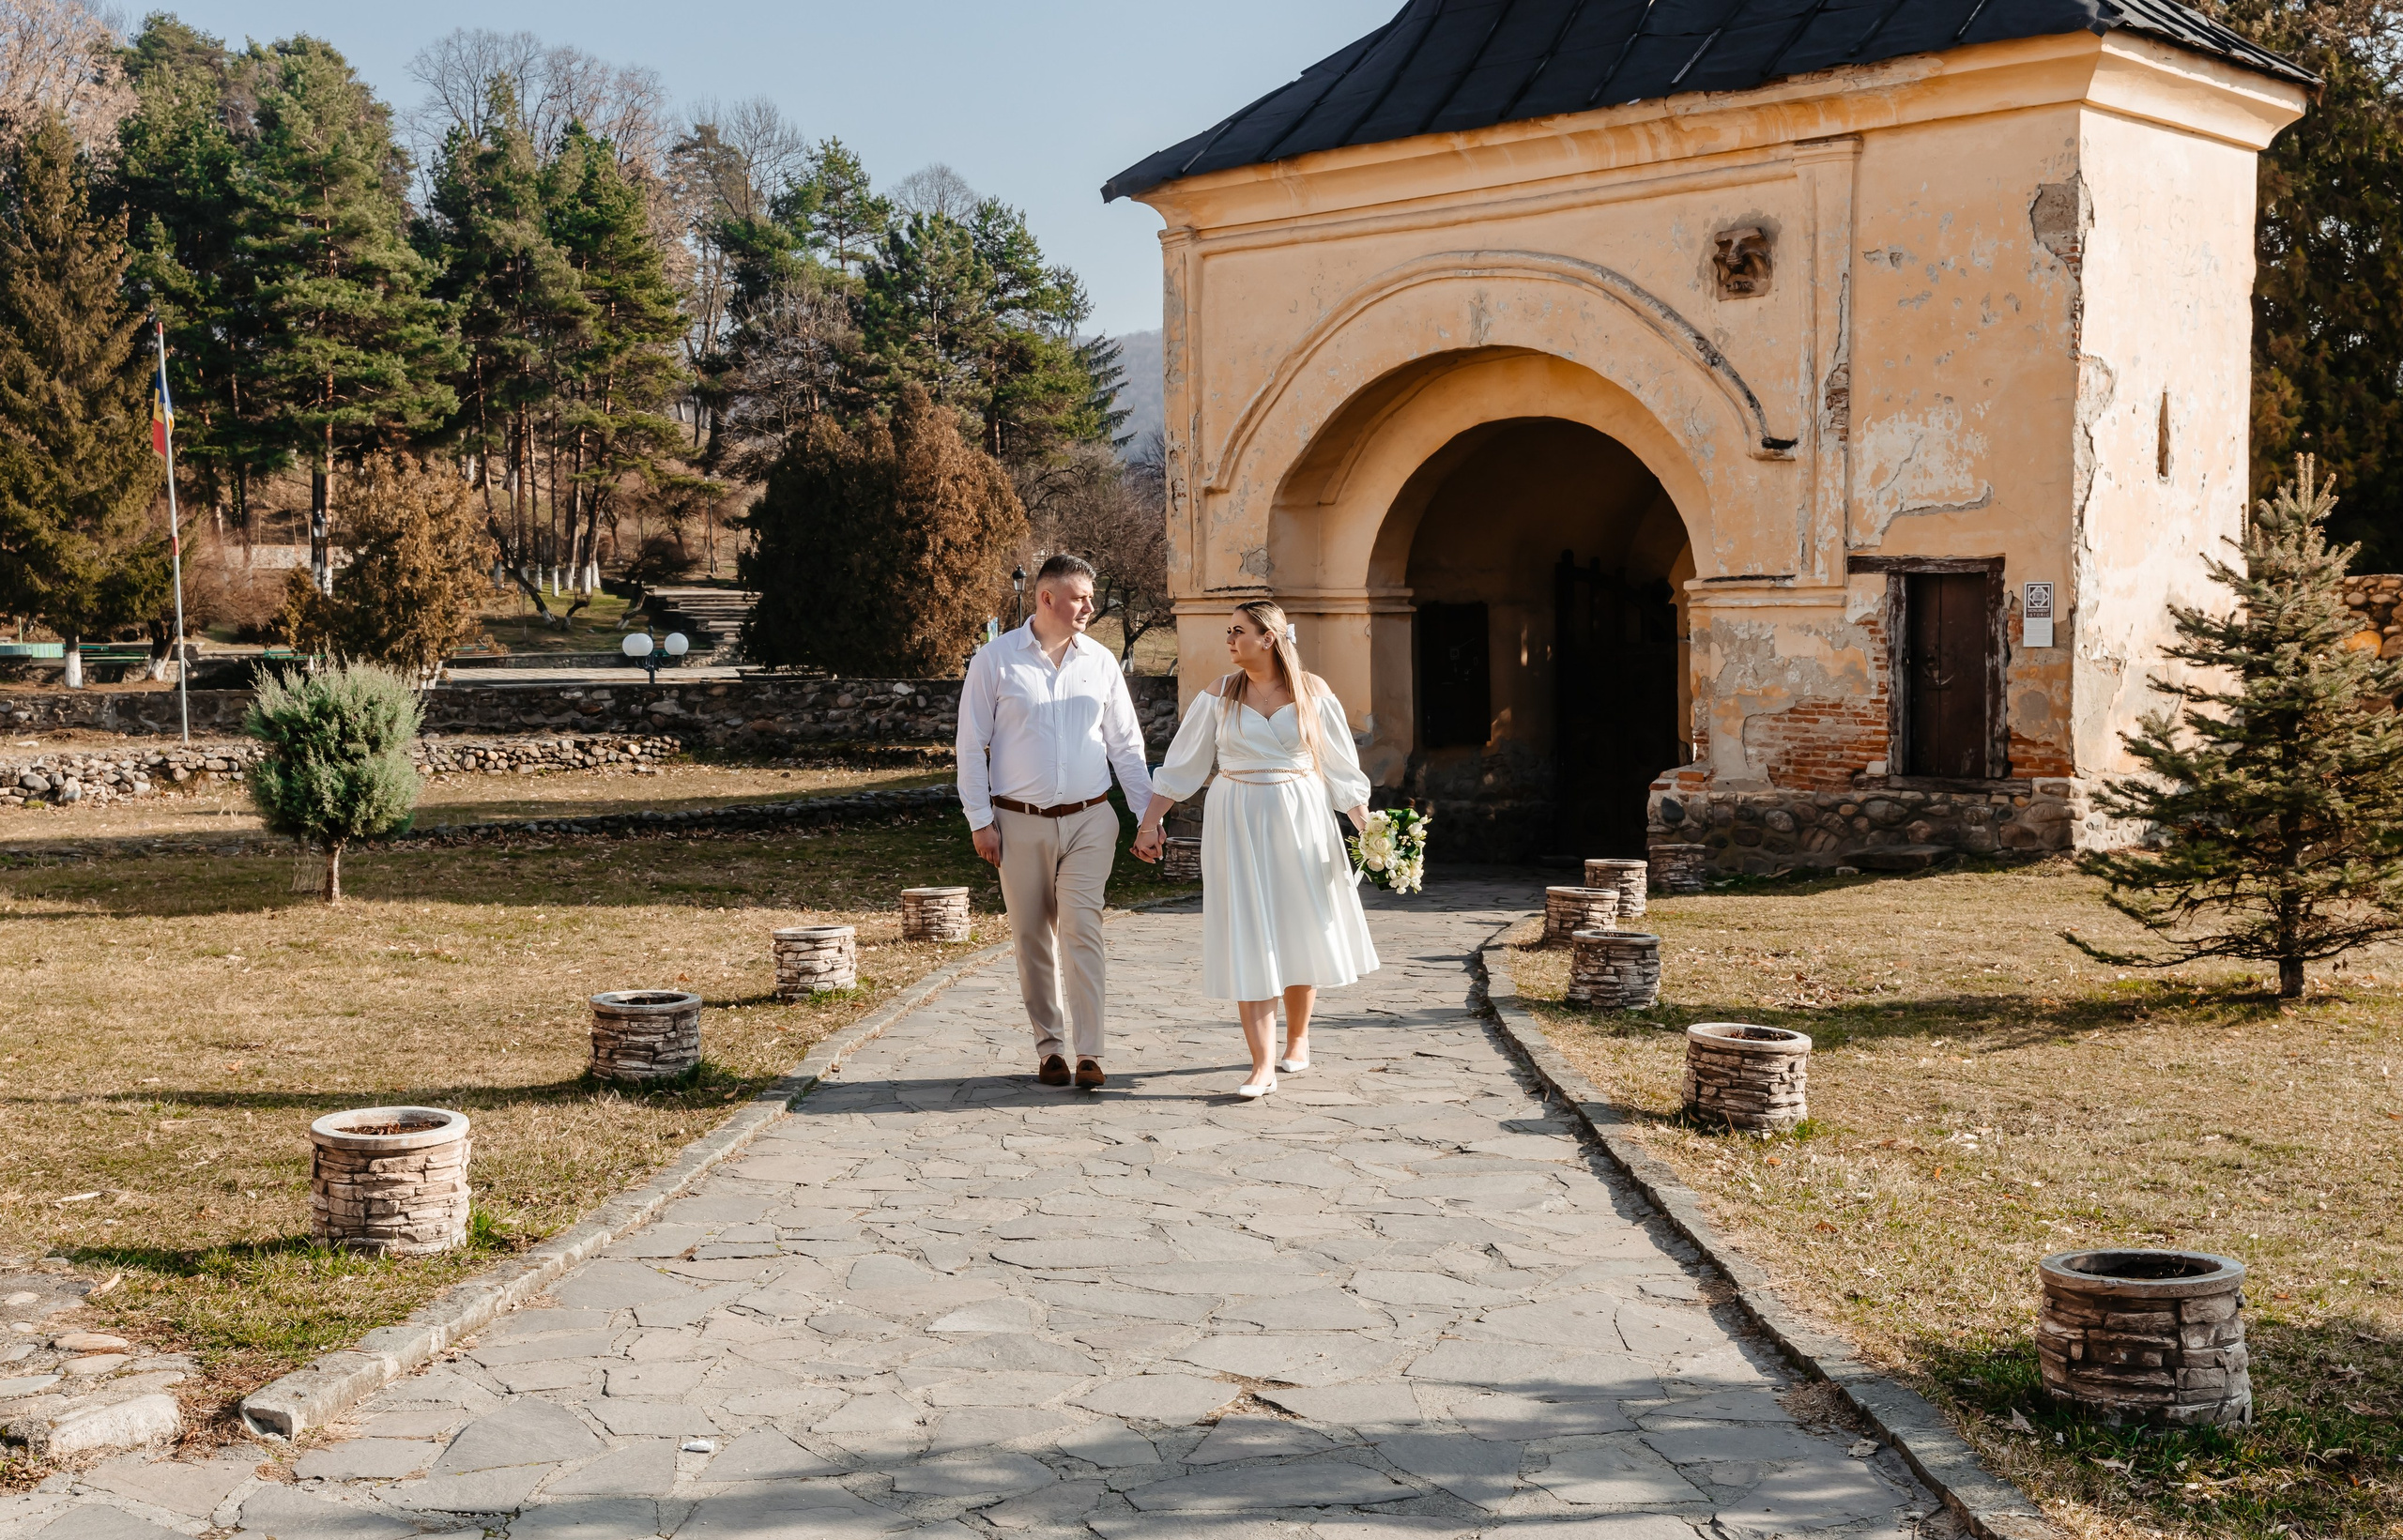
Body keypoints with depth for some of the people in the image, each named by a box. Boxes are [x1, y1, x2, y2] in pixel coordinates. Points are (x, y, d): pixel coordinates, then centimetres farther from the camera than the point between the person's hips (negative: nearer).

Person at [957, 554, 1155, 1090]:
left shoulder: (1100, 661, 7)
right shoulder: (995, 659, -1)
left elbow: (1126, 743, 12)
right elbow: (972, 744, 1)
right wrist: (980, 820, -3)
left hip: (1088, 820, 1)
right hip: (1020, 824, -1)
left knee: (1082, 930, -9)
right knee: (1032, 939, 5)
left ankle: (1088, 1052, -7)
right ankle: (1049, 1047, 17)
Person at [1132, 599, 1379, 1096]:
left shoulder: (1313, 693, 0)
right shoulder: (1218, 696, 2)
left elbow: (1341, 769, 4)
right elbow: (1180, 766, 6)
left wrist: (1368, 827, -2)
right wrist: (1149, 823, 1)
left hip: (1300, 821, 0)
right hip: (1236, 825, 0)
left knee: (1302, 935, 8)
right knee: (1247, 943, -5)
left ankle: (1298, 1038, 32)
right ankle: (1262, 1067, -6)